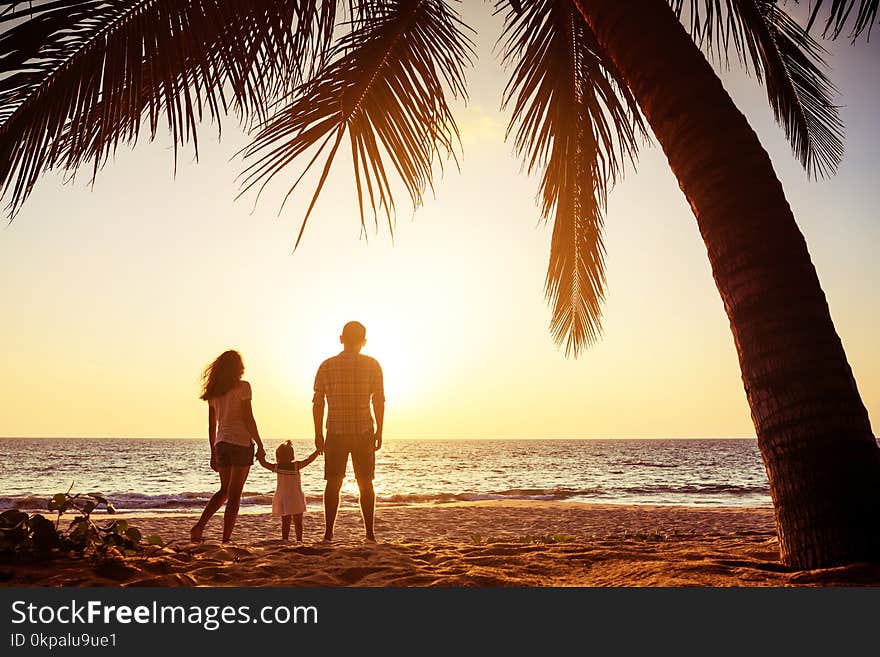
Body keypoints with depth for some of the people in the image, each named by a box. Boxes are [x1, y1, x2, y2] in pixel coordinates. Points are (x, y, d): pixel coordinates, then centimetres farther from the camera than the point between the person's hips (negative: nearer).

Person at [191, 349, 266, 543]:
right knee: (234, 495, 0)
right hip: (241, 443, -6)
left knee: (225, 490, 21)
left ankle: (199, 526, 9)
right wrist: (260, 445, -5)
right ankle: (226, 539, 2)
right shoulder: (242, 387, -7)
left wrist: (213, 453, 19)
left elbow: (212, 425, 13)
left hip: (221, 444, 6)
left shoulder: (214, 392, 11)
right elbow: (248, 419, -11)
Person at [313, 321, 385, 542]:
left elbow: (318, 402, 2)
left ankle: (328, 533, 7)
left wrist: (318, 434, 8)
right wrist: (379, 431, 5)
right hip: (364, 431, -1)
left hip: (336, 432, 1)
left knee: (333, 483, 8)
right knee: (365, 483, 7)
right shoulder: (372, 365, 0)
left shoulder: (327, 366, 3)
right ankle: (369, 533, 7)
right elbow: (379, 401, -2)